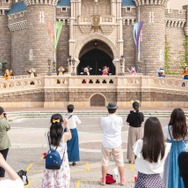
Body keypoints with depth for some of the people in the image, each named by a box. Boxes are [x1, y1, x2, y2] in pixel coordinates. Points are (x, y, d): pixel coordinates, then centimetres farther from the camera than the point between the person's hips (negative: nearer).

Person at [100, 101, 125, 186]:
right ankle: (122, 180, 20)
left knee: (105, 162, 12)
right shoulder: (119, 119, -10)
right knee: (120, 162, 12)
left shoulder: (103, 119, -12)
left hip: (106, 144, 0)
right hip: (117, 144, 0)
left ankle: (103, 180, 17)